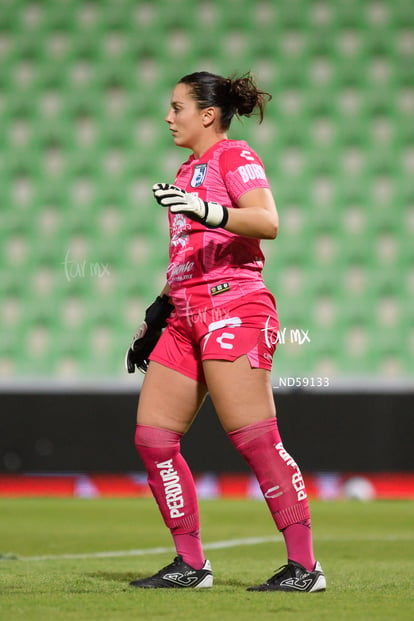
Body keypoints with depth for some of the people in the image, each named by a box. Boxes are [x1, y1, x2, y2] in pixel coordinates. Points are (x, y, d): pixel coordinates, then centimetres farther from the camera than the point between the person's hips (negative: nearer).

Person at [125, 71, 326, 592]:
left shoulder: (234, 157, -3)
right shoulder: (187, 172, 24)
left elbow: (268, 222, -20)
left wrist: (208, 211, -33)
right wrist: (155, 318, 27)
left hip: (232, 308, -9)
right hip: (188, 315, 9)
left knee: (256, 442, -13)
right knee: (151, 437, 2)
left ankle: (304, 567, -10)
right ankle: (190, 564, 8)